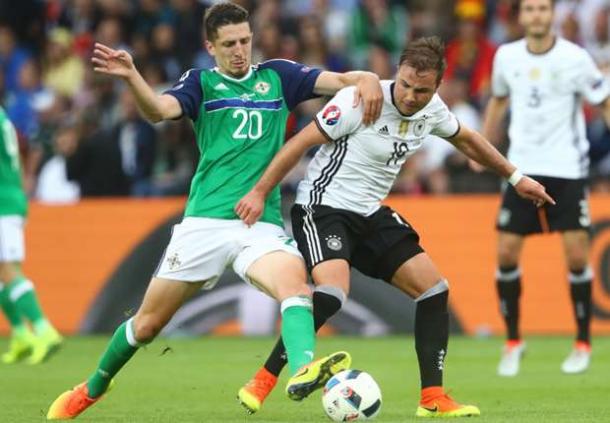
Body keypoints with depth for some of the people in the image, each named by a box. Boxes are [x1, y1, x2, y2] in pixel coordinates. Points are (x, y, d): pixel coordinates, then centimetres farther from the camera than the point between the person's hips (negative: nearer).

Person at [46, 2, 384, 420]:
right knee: (148, 323, 7)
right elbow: (159, 109, -14)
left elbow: (338, 80, 4)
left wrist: (367, 79, -20)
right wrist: (131, 77, -34)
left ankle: (304, 370, -54)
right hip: (204, 222, -1)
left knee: (295, 283, -31)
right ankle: (92, 388, 30)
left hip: (261, 224, 1)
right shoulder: (201, 82, 5)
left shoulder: (276, 76, 11)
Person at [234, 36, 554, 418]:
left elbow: (467, 139, 21)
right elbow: (301, 142, -17)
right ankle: (262, 383, -21)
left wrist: (515, 177, 26)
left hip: (371, 214, 8)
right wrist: (260, 193, -18)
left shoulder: (432, 110, -1)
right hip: (323, 208, -8)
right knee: (332, 293, -31)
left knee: (434, 288, 1)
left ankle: (433, 398, 7)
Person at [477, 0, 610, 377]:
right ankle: (513, 341, 13)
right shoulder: (506, 57, 3)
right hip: (521, 167, 3)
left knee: (577, 255, -6)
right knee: (506, 253, -3)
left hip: (567, 169, -3)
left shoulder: (574, 59, -8)